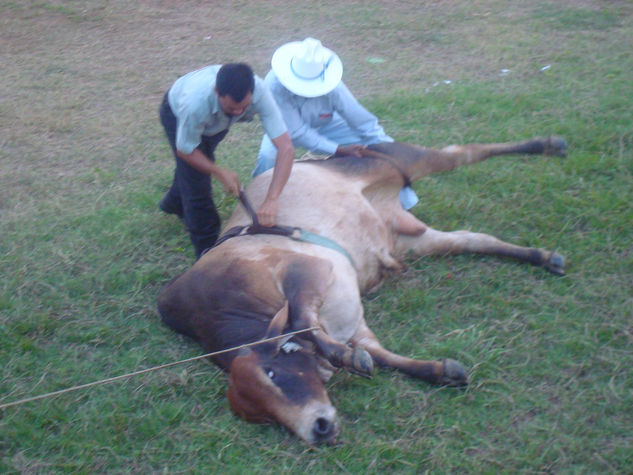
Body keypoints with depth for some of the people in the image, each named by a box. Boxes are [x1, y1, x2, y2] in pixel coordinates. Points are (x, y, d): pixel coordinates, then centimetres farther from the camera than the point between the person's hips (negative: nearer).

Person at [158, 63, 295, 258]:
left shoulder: (259, 92, -44)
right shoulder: (196, 103, -48)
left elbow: (286, 147, -46)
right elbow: (185, 151, -28)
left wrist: (271, 200, -52)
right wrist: (220, 173, -32)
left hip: (215, 120, 4)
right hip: (177, 115, -4)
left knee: (204, 163, 27)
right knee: (196, 184, -10)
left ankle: (175, 202, 60)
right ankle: (208, 251, 11)